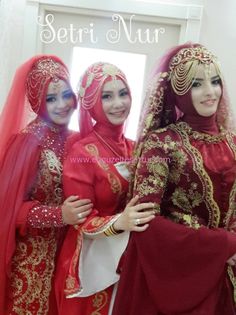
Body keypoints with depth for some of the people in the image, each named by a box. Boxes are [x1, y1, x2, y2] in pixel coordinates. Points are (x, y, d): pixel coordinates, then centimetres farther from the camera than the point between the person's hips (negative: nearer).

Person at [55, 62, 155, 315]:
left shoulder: (134, 149, -1)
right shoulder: (81, 153, -18)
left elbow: (143, 202, 8)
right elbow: (81, 221, -18)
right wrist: (117, 222, -34)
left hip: (130, 258, 5)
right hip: (92, 262, -5)